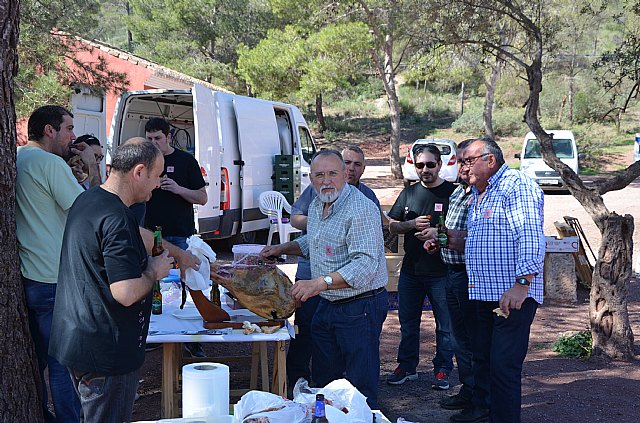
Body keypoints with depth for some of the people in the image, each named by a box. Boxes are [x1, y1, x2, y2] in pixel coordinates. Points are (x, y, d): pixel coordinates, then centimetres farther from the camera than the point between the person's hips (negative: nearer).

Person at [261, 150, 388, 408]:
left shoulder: (361, 209, -21)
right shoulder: (316, 205, 9)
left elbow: (365, 264, -29)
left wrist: (320, 283, -34)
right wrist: (282, 249, 15)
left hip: (359, 307, -9)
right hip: (327, 306, 9)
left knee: (360, 389, -1)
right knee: (323, 379, 19)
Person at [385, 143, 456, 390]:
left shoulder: (452, 192, -4)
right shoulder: (409, 193, 10)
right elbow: (392, 226, 11)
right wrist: (412, 225, -9)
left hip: (441, 271, -4)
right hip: (410, 270, 4)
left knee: (445, 325, 4)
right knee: (408, 322, 13)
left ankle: (442, 369, 16)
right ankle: (407, 367, 25)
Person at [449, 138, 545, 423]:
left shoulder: (516, 186, -13)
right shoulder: (478, 193, 20)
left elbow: (531, 238, -23)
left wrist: (522, 284, -29)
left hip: (512, 295, -10)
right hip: (482, 293, 10)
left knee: (503, 366, -8)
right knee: (481, 357, 19)